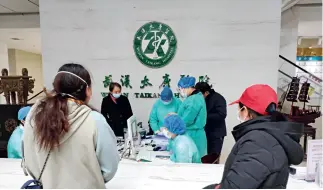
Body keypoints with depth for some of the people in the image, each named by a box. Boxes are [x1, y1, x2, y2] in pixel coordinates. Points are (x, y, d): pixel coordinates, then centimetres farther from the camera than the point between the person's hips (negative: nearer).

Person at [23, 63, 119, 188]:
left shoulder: (34, 115, -12)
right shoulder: (94, 120, -24)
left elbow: (30, 163, -2)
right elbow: (109, 169, -16)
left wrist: (48, 179, 15)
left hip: (50, 186, 4)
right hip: (85, 186, -3)